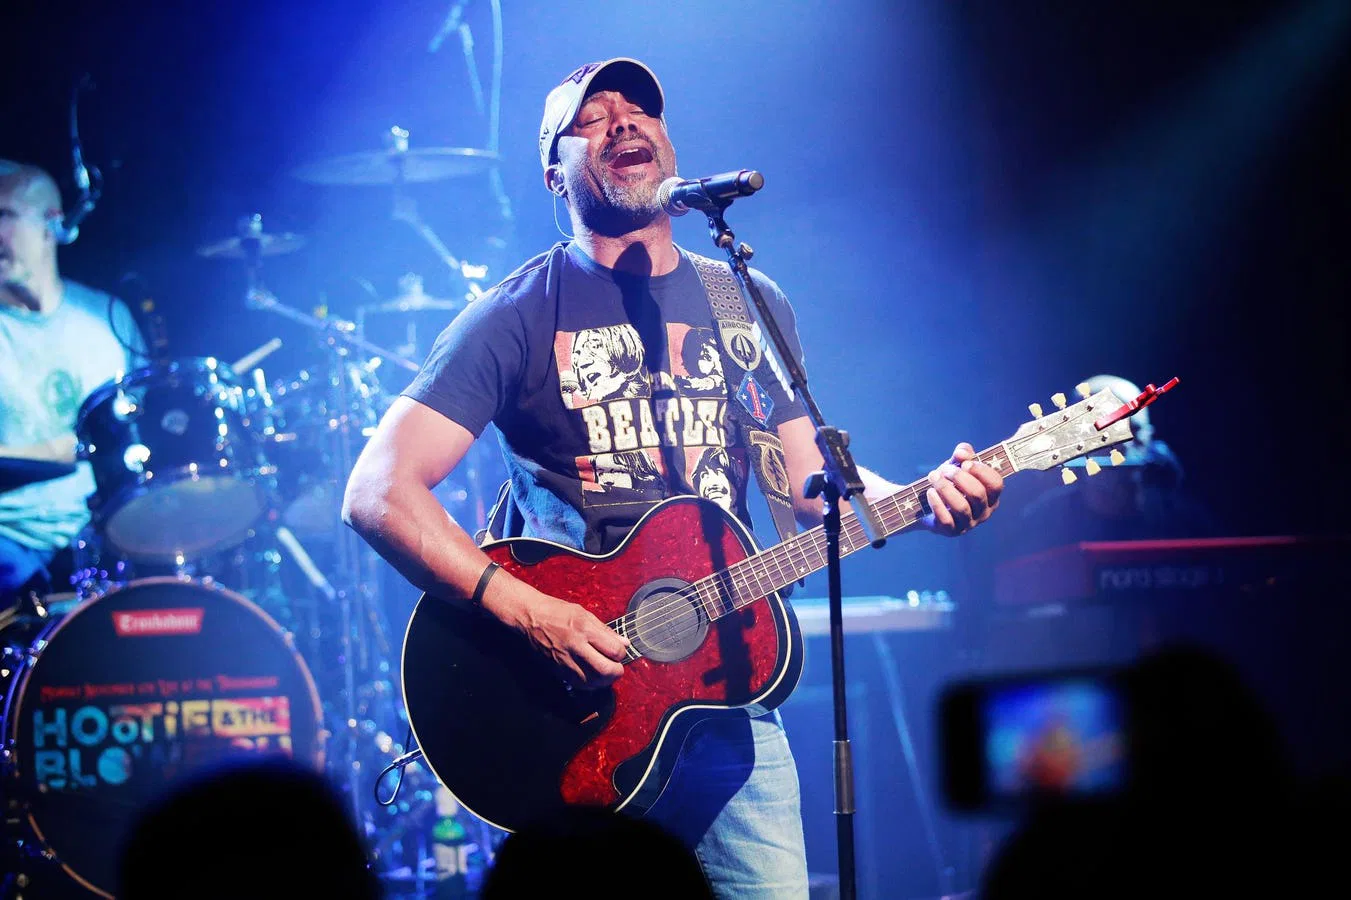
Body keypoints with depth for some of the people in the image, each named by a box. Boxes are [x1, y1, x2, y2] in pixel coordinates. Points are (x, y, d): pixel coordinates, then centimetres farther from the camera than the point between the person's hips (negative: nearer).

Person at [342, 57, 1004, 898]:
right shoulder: (521, 314, -3)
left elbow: (811, 480, 14)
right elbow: (379, 492, -11)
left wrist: (923, 499, -7)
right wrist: (527, 614, -22)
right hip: (573, 707, -4)